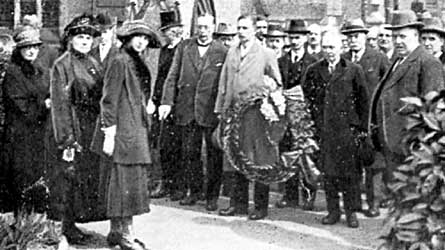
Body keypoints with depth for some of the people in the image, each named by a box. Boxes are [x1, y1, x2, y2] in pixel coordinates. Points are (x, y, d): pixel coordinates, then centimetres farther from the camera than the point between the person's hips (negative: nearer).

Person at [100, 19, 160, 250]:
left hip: (138, 130, 9)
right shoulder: (119, 62, -9)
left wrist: (148, 105, 7)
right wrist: (109, 133, -16)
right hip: (124, 130, -9)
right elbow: (109, 100, -13)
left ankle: (116, 231, 18)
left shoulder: (138, 64, 16)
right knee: (128, 179, -7)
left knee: (122, 181, 11)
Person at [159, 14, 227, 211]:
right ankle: (194, 191, 24)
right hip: (187, 108, 3)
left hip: (212, 110, -3)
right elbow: (172, 76, 6)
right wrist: (167, 102, -3)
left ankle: (212, 196, 14)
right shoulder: (184, 47, 7)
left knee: (214, 154, 3)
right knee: (189, 152, 9)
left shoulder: (222, 51, 0)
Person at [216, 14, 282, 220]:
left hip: (257, 113, -4)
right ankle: (238, 203, 17)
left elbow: (277, 84, 5)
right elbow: (224, 83, 16)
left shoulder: (266, 54, 1)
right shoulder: (232, 53, 15)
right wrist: (221, 109, 12)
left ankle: (261, 206, 5)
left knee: (260, 161, -2)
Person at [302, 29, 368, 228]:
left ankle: (351, 212, 11)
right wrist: (313, 122, 4)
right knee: (328, 171, 5)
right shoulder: (313, 71, 8)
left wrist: (361, 127, 0)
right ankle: (333, 211, 15)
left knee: (350, 172, 1)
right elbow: (307, 97, 12)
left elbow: (363, 100, 3)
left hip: (347, 128, -2)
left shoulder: (354, 70, 1)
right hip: (323, 128, 2)